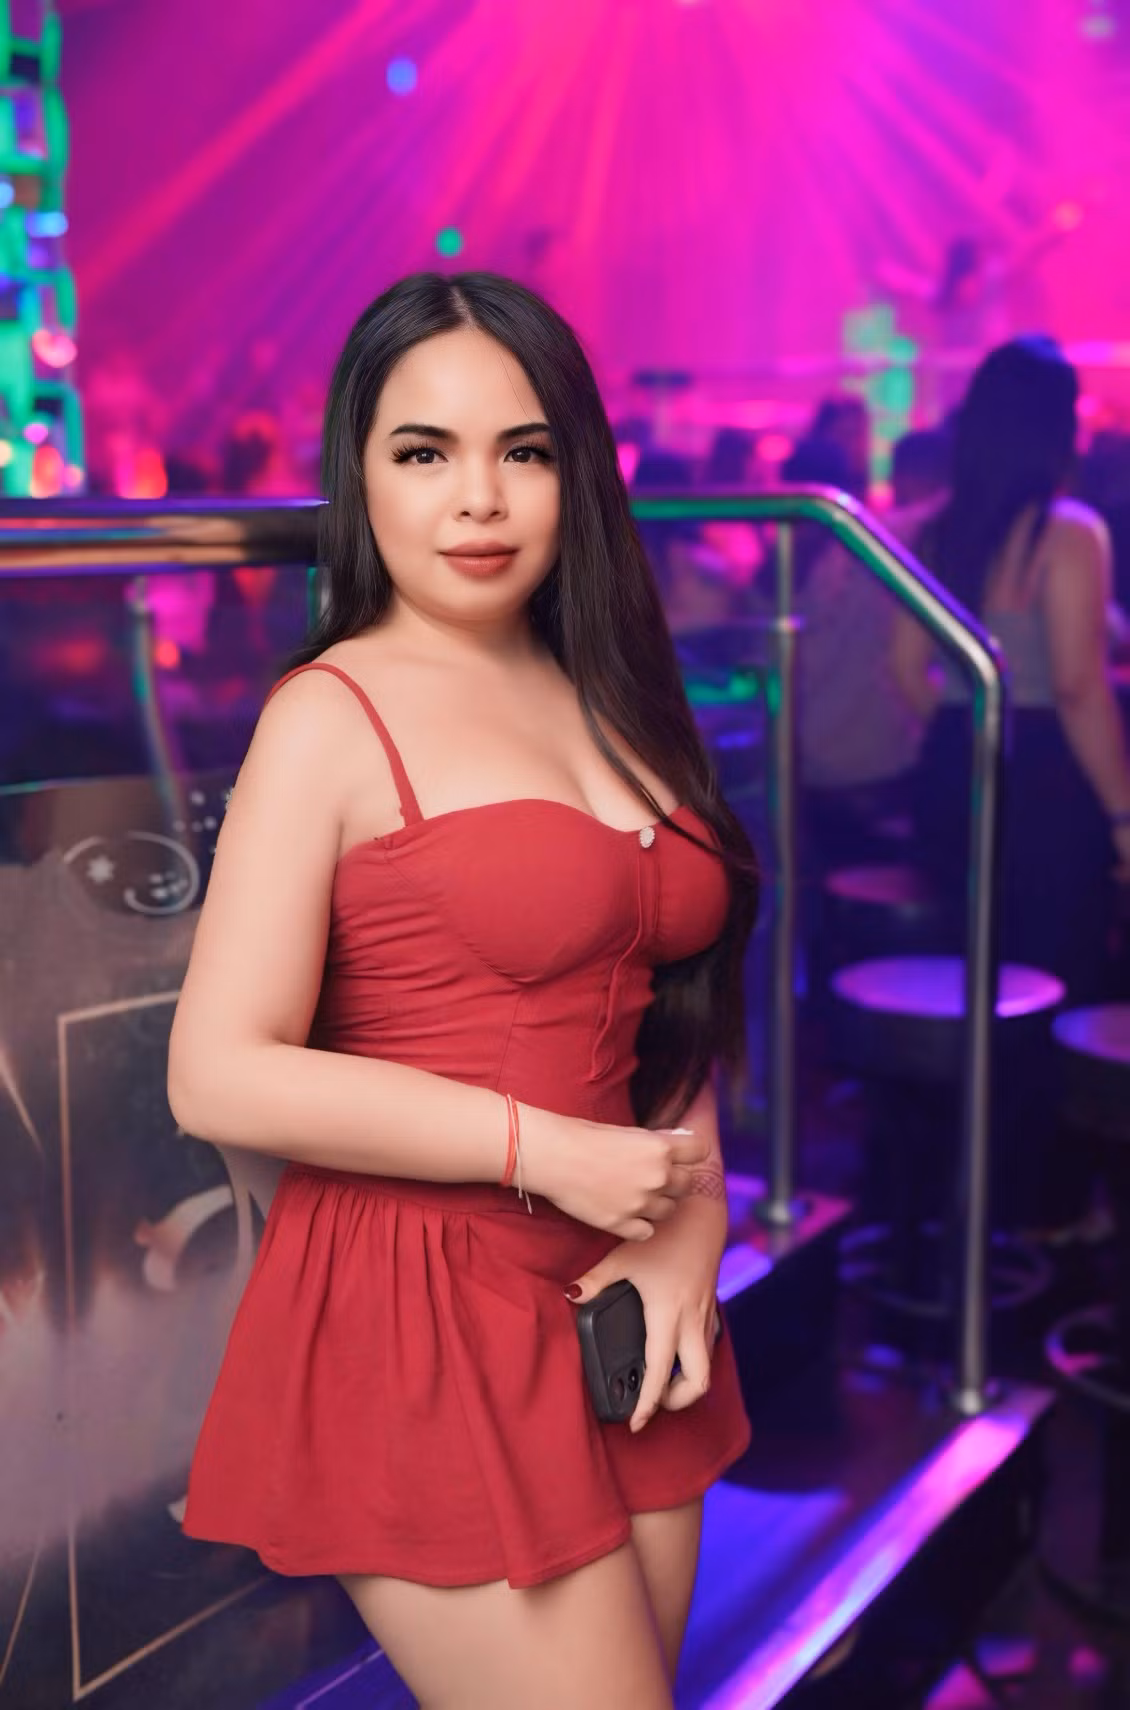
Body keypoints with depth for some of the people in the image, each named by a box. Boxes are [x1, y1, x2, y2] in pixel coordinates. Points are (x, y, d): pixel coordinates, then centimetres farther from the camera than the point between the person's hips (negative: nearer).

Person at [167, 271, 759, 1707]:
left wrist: (691, 1224, -4)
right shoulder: (334, 715, -9)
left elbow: (673, 1006, 12)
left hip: (621, 1312, 7)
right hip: (426, 1318, -6)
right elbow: (219, 1076, -16)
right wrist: (546, 1151, -15)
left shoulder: (605, 700, 11)